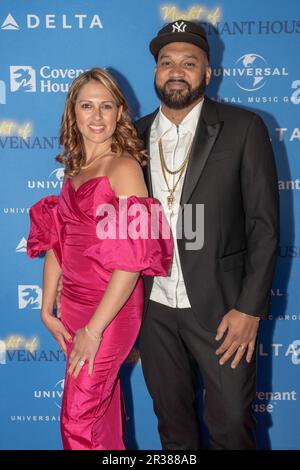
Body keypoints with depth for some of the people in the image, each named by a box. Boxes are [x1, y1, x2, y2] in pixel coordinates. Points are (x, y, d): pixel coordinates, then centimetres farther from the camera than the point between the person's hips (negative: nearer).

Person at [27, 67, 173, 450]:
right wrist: (47, 311, 6)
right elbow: (55, 243, 10)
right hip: (74, 302, 6)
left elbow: (132, 257, -20)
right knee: (103, 410, 19)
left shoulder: (124, 167, -13)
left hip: (111, 308, -6)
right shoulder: (74, 169, 9)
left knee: (79, 421, 3)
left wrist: (94, 329, -17)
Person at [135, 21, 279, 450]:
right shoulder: (137, 135, 6)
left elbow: (264, 224, -7)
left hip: (221, 307, -3)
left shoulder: (243, 128, -5)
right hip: (154, 307, 4)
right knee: (173, 424, 17)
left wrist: (250, 307, -13)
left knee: (232, 426, 7)